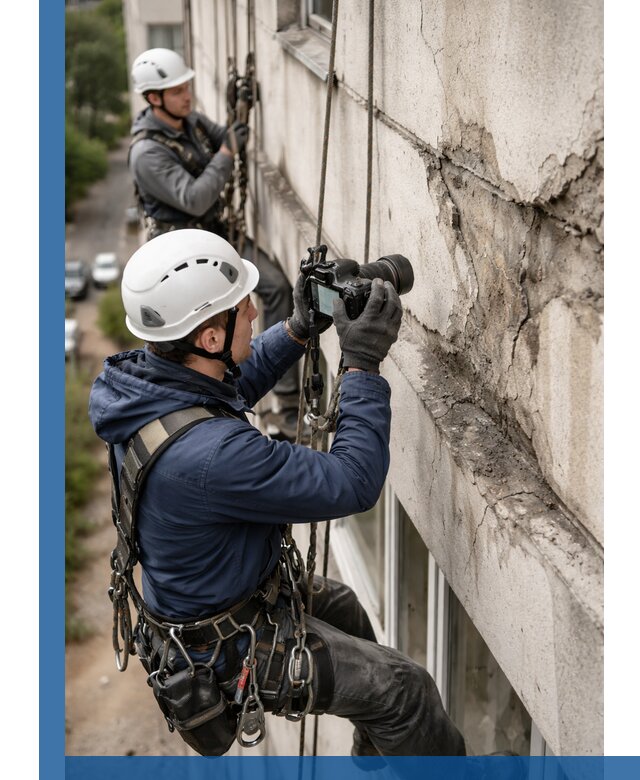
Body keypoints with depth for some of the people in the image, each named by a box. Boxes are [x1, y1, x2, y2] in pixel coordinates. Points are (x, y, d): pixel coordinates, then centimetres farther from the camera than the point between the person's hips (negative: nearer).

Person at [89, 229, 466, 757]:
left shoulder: (138, 377, -12)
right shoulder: (210, 455, -41)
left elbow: (234, 385, 11)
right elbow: (353, 484, -32)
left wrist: (297, 331, -1)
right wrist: (364, 366, -27)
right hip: (229, 646, -10)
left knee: (341, 608, 31)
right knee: (404, 689, -2)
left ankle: (375, 754, 53)